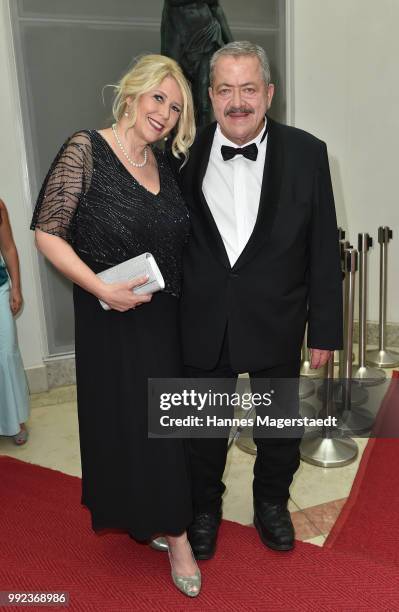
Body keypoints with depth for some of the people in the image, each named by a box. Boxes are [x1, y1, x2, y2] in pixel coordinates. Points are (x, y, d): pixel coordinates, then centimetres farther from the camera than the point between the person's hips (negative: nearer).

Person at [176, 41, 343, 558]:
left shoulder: (306, 153, -7)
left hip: (277, 322, 0)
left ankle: (271, 502, 48)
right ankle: (205, 507, 46)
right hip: (204, 324, 1)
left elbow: (324, 250, -5)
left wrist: (324, 330, -4)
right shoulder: (186, 152, -5)